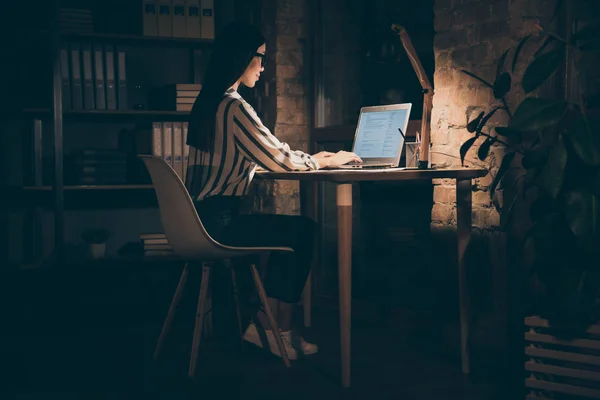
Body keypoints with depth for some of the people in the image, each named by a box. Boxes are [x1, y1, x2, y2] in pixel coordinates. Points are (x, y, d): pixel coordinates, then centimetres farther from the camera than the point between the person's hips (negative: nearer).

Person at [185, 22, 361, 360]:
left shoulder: (209, 101, 14)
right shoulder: (234, 107, -17)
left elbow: (263, 155, 19)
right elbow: (279, 159, -14)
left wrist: (311, 158, 15)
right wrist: (328, 161, 3)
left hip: (204, 216, 9)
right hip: (217, 221, -9)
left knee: (294, 229, 12)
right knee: (303, 231, 1)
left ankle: (266, 324, 13)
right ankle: (281, 329, 11)